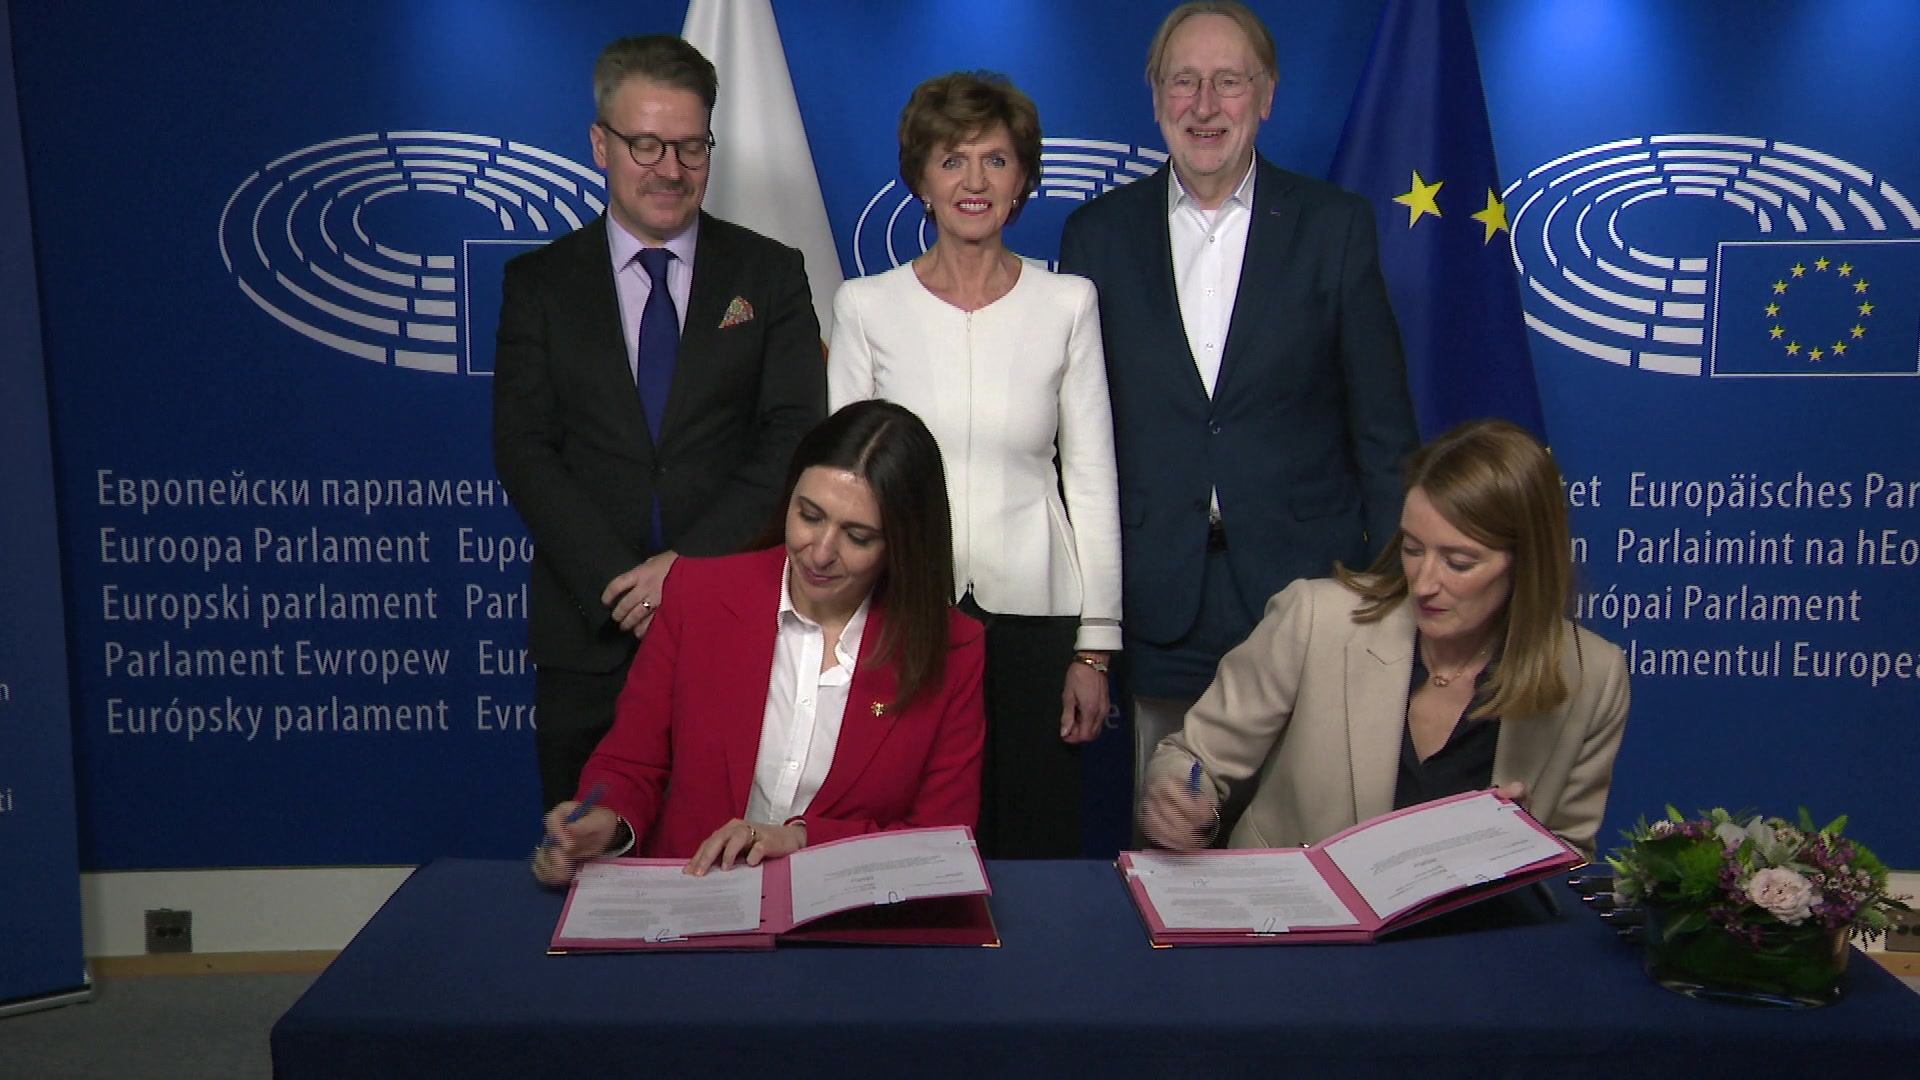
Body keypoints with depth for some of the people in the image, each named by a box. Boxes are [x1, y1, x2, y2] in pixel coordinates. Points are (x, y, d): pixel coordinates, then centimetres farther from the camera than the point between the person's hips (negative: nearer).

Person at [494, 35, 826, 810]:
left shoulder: (769, 274, 5)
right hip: (590, 639, 1)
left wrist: (688, 562, -14)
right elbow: (524, 451, 0)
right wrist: (619, 586, -12)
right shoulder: (539, 282, 7)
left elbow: (796, 439, -3)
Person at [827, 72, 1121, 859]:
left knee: (1034, 848, 6)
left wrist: (1095, 646, 1)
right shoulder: (867, 306, 2)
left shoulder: (1067, 303, 3)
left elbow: (1092, 479, 3)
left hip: (1033, 617, 0)